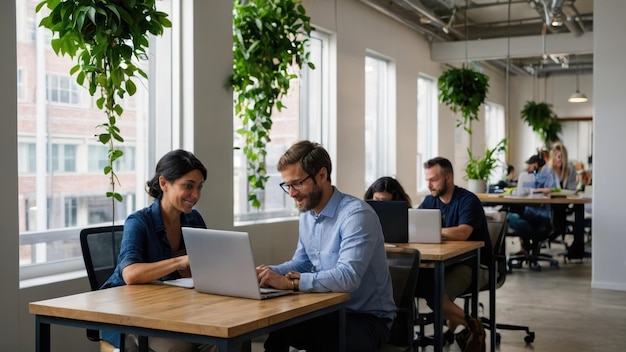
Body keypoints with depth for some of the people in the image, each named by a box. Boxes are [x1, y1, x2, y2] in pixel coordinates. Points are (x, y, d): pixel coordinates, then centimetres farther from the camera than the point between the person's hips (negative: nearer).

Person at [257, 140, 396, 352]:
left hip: (367, 317, -6)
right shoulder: (307, 215, 6)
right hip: (328, 311, 7)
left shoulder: (356, 214, -21)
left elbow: (348, 277, -32)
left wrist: (289, 282, -36)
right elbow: (301, 263, 15)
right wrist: (270, 272, -6)